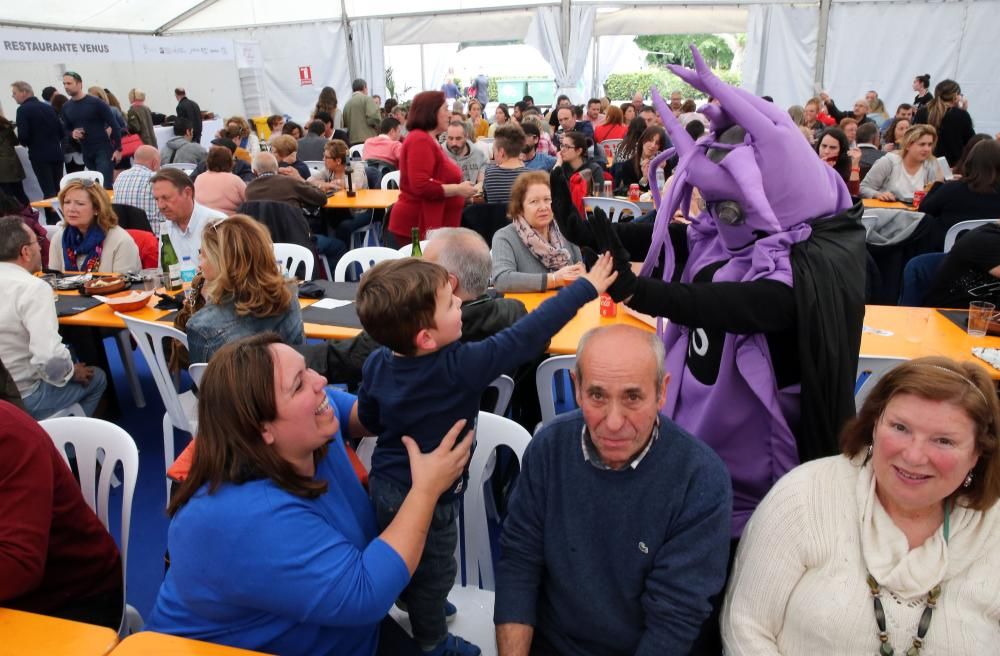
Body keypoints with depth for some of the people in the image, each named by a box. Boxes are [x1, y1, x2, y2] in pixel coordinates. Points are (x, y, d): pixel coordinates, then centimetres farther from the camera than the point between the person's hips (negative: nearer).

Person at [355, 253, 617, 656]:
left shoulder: (377, 363, -14)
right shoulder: (459, 367, -34)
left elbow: (368, 420, 1)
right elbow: (525, 338, -31)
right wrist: (586, 288, -24)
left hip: (385, 482, 7)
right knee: (434, 571, 19)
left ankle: (414, 602, 58)